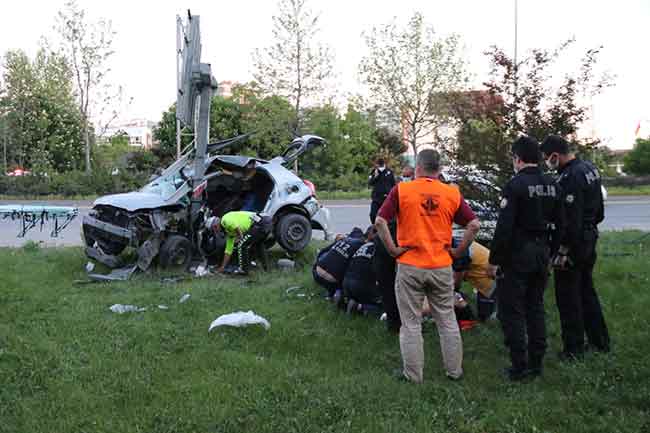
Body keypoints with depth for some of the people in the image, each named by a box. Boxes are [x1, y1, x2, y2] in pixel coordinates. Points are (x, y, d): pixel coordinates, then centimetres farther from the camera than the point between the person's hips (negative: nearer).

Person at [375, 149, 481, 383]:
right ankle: (454, 370, 26)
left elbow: (380, 221, -12)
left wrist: (392, 249, -5)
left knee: (411, 323, 9)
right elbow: (474, 225, -2)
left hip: (410, 266, -2)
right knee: (447, 320, 16)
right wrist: (457, 251, 4)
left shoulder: (401, 190, -6)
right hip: (442, 267, 2)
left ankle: (413, 374, 17)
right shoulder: (452, 194, 1)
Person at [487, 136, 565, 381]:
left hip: (517, 254, -7)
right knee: (536, 307, 17)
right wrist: (550, 252, 21)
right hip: (542, 253, 7)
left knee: (511, 310, 2)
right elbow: (559, 224, 12)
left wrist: (493, 260, -13)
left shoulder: (515, 185, -15)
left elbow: (504, 227, -20)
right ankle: (536, 363, 23)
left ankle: (519, 366, 4)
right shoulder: (551, 185, 7)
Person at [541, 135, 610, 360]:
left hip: (573, 243, -10)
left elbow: (570, 220, -25)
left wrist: (563, 251, -20)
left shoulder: (569, 178, -24)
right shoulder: (590, 168, 7)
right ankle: (600, 341, 30)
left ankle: (574, 349, 12)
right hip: (590, 239, 10)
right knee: (587, 291, 20)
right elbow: (599, 210, 15)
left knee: (568, 297, 2)